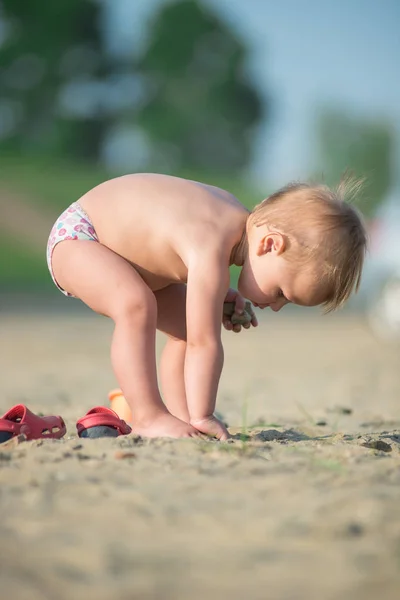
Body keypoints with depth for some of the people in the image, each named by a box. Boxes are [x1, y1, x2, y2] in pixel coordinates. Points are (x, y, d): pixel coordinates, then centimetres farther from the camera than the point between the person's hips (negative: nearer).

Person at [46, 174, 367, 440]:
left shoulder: (235, 213, -9)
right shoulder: (211, 252, -38)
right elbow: (205, 344, -35)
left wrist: (219, 293, 1)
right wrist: (202, 417, -31)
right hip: (77, 235, -10)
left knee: (186, 327, 4)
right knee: (136, 304, -35)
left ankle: (180, 417, 5)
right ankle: (148, 415, -31)